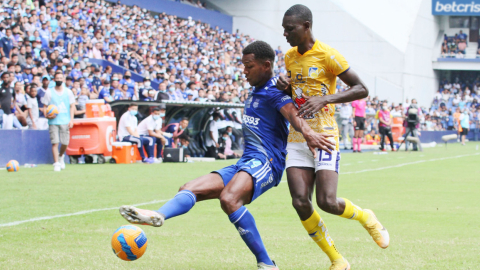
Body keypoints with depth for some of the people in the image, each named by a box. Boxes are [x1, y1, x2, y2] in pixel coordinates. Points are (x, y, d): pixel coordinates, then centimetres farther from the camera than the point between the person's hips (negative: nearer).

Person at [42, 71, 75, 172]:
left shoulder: (68, 92, 9)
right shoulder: (49, 92, 4)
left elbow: (72, 106, 11)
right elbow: (45, 106, 7)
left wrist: (71, 119, 0)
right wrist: (47, 114, -14)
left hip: (65, 121, 2)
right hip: (53, 121, -2)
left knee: (65, 143, 3)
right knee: (55, 142, -10)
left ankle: (61, 156, 34)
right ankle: (56, 163, -7)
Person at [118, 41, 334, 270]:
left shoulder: (274, 92, -8)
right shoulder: (255, 92, 21)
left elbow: (292, 113, -27)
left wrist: (308, 133, -46)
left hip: (265, 162, -10)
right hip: (245, 163, 10)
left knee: (229, 198, -35)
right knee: (190, 189, -3)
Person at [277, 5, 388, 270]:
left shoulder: (327, 55, -10)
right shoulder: (290, 56, 11)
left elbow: (361, 89, -10)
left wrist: (325, 99, -22)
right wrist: (285, 86, 4)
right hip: (297, 137, 6)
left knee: (327, 202, -17)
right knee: (300, 202, -10)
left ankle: (364, 216, 18)